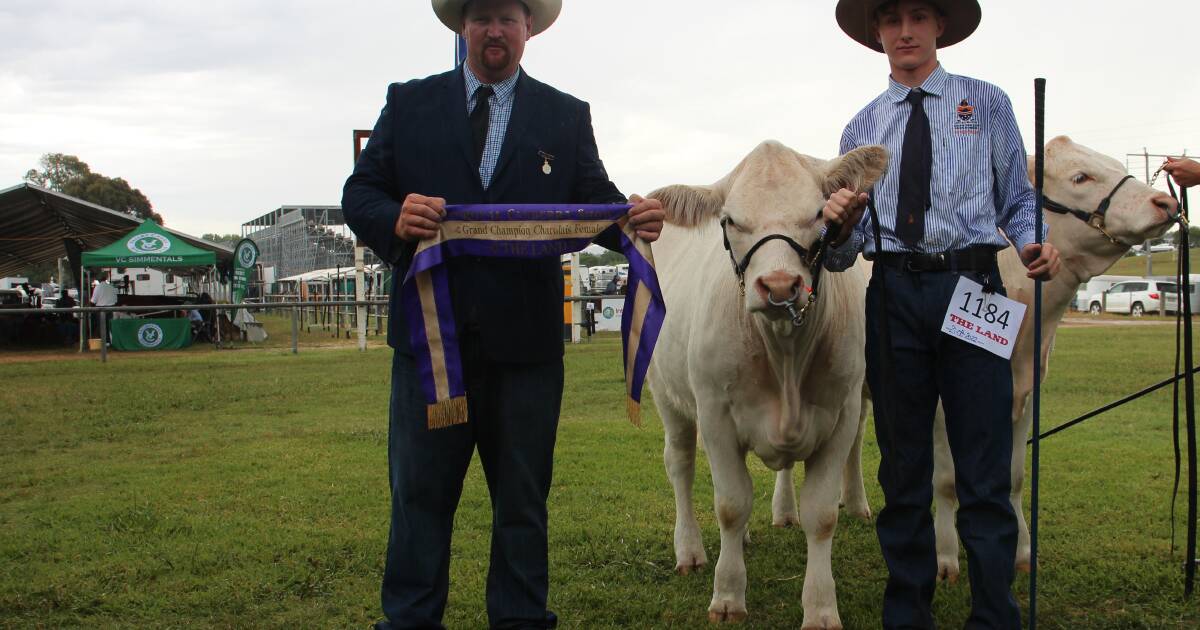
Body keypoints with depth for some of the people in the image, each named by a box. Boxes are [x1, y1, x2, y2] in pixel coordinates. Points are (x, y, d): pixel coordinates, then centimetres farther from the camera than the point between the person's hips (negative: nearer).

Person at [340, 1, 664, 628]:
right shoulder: (409, 102, 8)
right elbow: (359, 193, 3)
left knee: (522, 497, 11)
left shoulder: (567, 116, 10)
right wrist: (394, 221, -20)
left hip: (526, 338, 1)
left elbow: (595, 198, 2)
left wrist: (635, 218, -21)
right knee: (419, 492, 7)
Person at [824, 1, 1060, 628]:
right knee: (903, 470, 8)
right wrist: (840, 224, -11)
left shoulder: (987, 103, 12)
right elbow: (847, 247, 12)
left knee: (984, 473, -4)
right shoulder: (862, 127, 16)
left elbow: (1017, 199, 10)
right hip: (893, 294, 2)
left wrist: (1033, 245, -11)